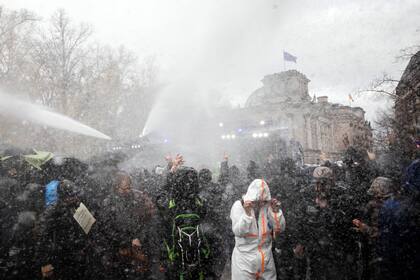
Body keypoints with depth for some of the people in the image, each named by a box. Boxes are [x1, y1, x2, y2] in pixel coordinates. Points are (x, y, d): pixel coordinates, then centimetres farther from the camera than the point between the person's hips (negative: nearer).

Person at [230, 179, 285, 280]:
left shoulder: (268, 206, -7)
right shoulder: (238, 205, -12)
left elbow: (280, 229, -7)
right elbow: (238, 232, -21)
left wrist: (276, 211, -22)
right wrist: (247, 213, -34)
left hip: (266, 258, 3)